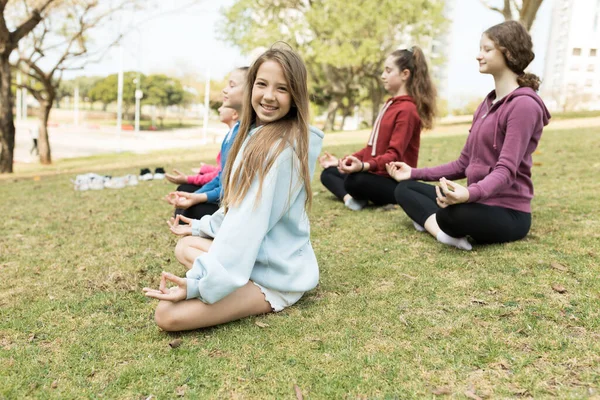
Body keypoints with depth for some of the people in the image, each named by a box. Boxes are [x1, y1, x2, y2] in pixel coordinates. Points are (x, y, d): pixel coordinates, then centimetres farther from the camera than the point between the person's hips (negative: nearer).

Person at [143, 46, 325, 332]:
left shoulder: (281, 148, -24)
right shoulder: (257, 135, 5)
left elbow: (250, 222, -28)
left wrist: (198, 282, -28)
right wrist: (202, 226, 26)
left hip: (275, 276, -9)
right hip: (256, 256, 9)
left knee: (168, 314, -20)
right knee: (185, 246, 24)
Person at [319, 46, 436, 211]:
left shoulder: (407, 109, -14)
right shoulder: (390, 105, 17)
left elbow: (394, 155, -23)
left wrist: (364, 166, -40)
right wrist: (342, 161, 16)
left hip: (394, 182, -11)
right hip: (377, 173, 11)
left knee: (354, 180, -38)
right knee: (328, 173, 10)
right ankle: (349, 197, -17)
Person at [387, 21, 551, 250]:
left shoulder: (524, 104, -14)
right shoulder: (487, 104, 14)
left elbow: (506, 171, -24)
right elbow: (465, 163, 16)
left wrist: (470, 193, -44)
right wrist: (415, 173, 14)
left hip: (507, 212, -9)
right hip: (479, 202, 10)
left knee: (453, 214, -42)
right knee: (404, 188, 6)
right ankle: (443, 229, -17)